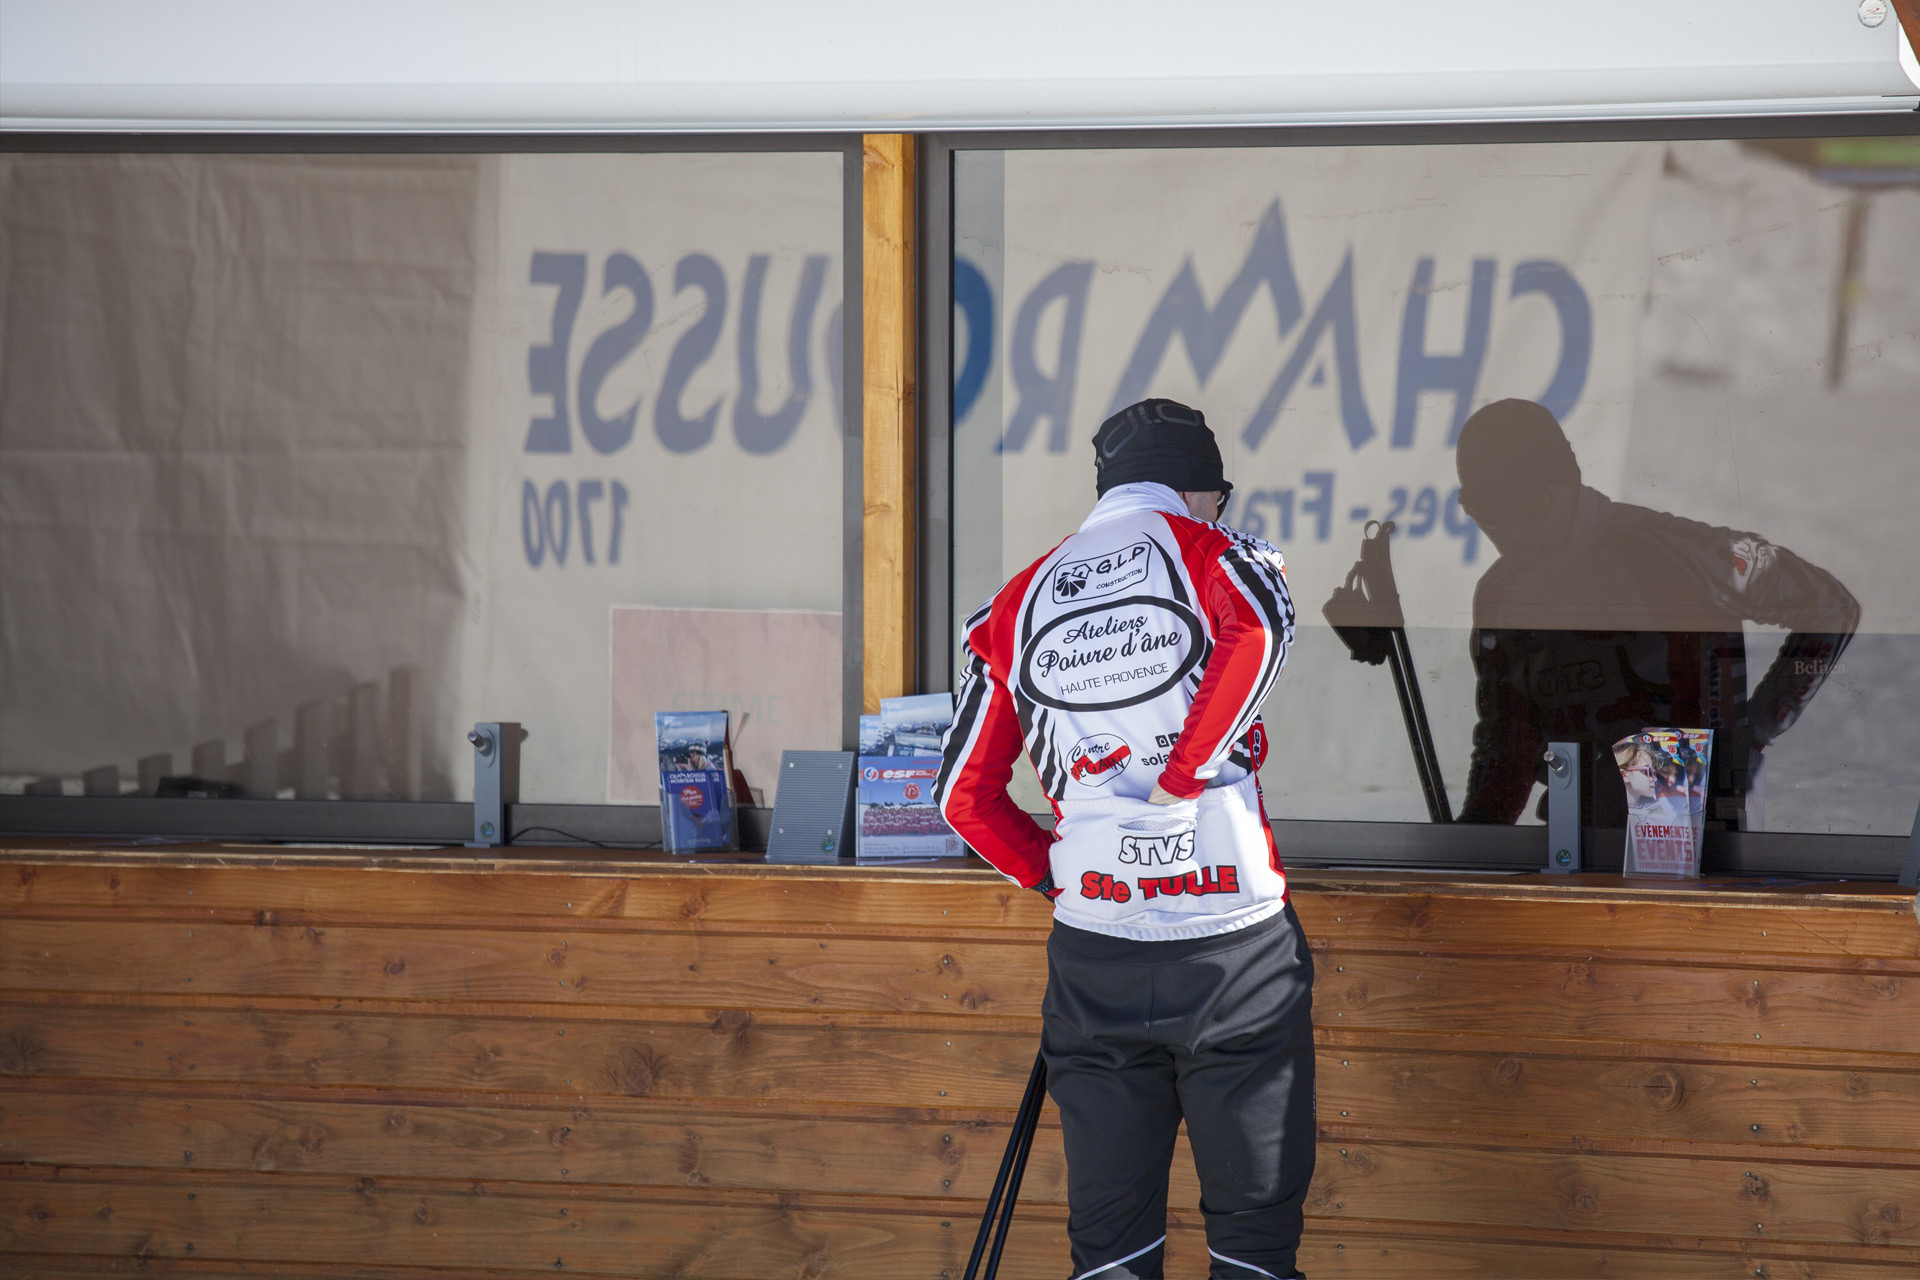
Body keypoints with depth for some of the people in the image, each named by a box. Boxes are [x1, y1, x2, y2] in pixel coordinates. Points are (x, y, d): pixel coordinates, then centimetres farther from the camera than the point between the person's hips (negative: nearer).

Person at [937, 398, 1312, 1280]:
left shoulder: (1023, 599, 15)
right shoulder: (1207, 550, 4)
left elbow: (964, 794, 14)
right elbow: (1260, 624, -21)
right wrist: (1187, 770, -13)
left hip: (1094, 953, 3)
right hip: (1233, 943, -3)